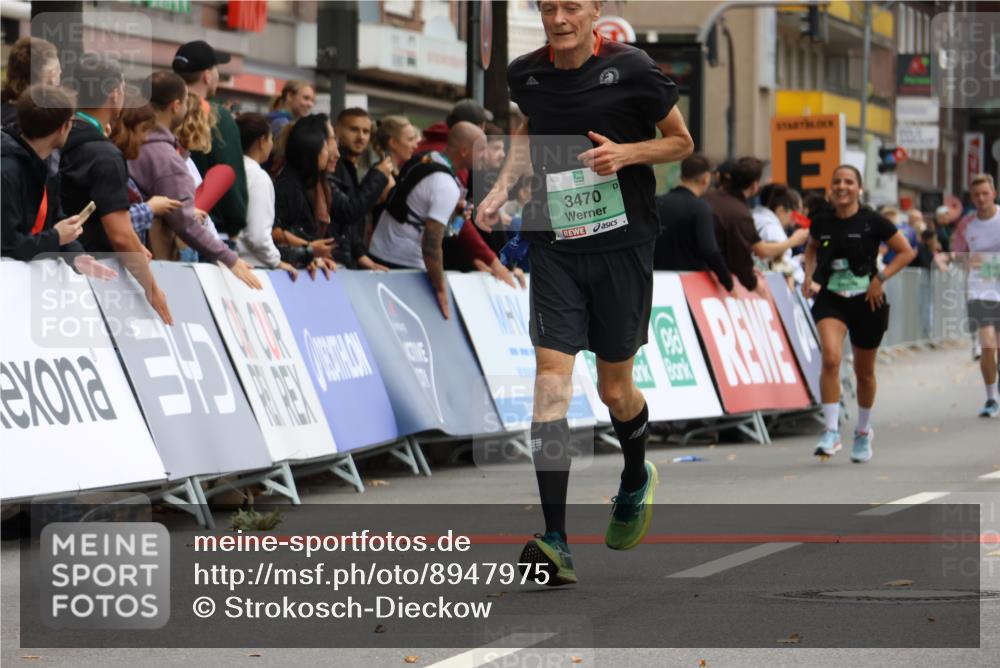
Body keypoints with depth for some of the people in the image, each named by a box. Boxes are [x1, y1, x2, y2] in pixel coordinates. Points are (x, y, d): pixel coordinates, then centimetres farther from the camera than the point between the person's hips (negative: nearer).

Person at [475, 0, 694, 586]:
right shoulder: (525, 75, 3)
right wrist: (503, 185, 9)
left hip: (623, 246, -2)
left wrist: (627, 153, -15)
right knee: (551, 383, -13)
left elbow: (681, 142, 3)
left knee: (615, 391, 10)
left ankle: (637, 481, 45)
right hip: (554, 247, 2)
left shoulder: (631, 69, -8)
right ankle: (555, 543, -17)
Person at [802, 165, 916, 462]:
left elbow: (907, 251, -3)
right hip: (830, 299, 1)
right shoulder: (821, 222, 0)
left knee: (864, 372, 12)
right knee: (831, 357, -23)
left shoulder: (872, 222, -8)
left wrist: (881, 277, -12)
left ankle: (863, 432, 35)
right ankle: (831, 432, -20)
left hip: (867, 302, -1)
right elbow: (811, 248, 23)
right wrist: (809, 275, 6)